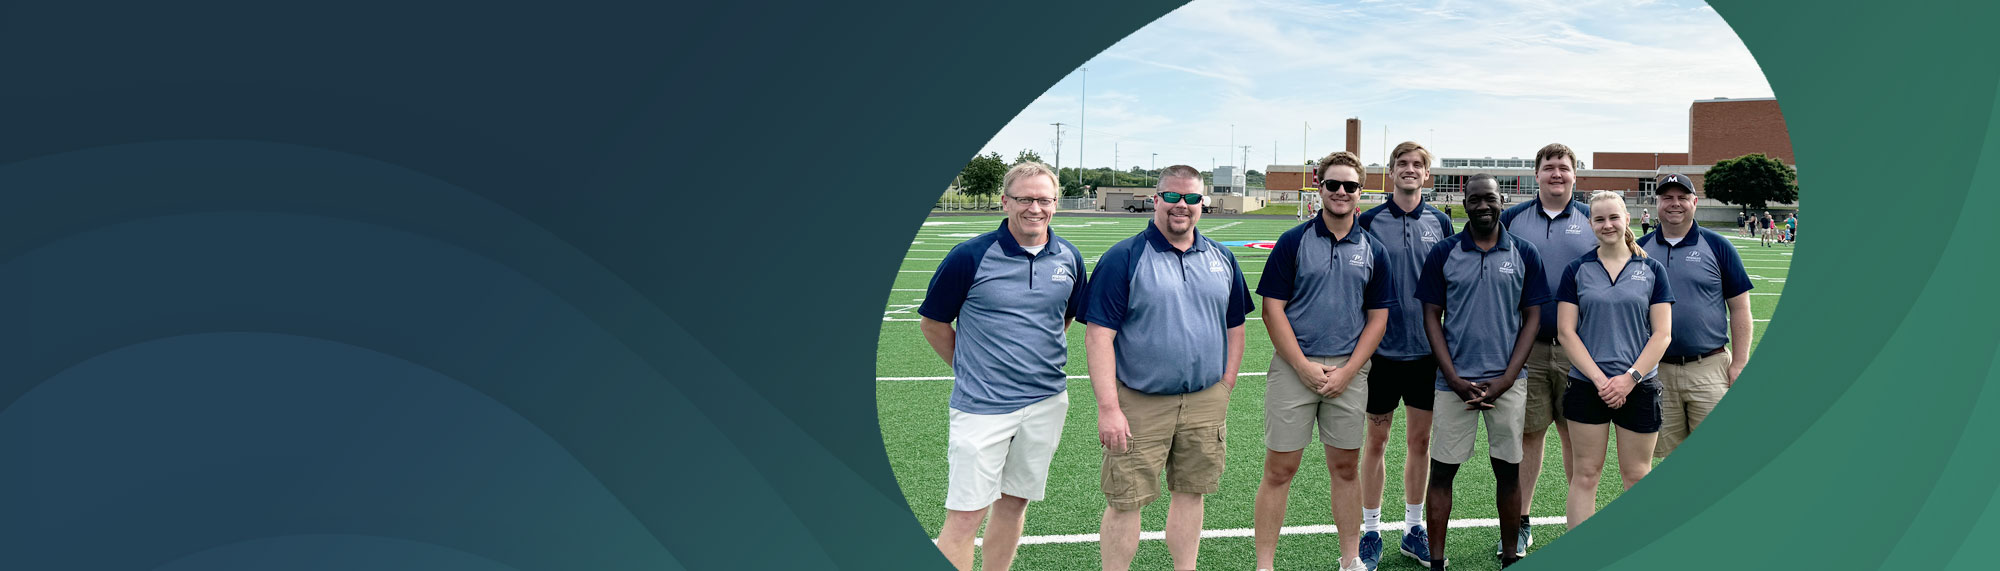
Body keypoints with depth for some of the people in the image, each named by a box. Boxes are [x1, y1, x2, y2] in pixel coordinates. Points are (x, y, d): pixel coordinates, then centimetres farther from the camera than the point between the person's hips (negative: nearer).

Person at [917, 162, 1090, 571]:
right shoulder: (970, 256, -10)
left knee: (1013, 505, 14)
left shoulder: (1069, 258, 3)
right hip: (982, 406, -4)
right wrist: (971, 369, 5)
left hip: (1047, 403, 4)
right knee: (965, 515, -6)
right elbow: (932, 323, 1)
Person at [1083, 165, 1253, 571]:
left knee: (1190, 493, 14)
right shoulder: (1123, 259, -7)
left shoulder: (1221, 259, 9)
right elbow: (1099, 336, -12)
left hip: (1205, 402, 5)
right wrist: (1108, 408, -17)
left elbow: (1235, 325, 18)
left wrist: (1225, 387, 9)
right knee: (1125, 502, -1)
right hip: (1139, 404, -4)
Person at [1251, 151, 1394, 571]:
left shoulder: (1373, 251, 7)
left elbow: (1378, 318, 7)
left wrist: (1347, 371, -5)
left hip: (1349, 373, 3)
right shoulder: (1293, 242, -2)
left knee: (1345, 468, 12)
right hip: (1294, 368, -2)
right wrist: (1305, 367, -11)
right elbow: (1273, 309, -5)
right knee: (1279, 471, 0)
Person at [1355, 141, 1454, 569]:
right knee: (1376, 440, 5)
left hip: (1427, 349, 2)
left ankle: (1414, 528, 22)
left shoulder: (1440, 222, 4)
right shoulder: (1368, 222, -3)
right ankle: (1371, 530, 16)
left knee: (1420, 440, 10)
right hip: (1383, 348, -2)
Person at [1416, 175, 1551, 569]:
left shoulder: (1525, 255, 3)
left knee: (1508, 470, 7)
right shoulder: (1443, 253, 2)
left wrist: (1505, 380, -6)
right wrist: (1455, 379, -7)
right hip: (1454, 381, 0)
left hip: (1506, 382, 1)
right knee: (1442, 469, 2)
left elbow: (1532, 318, 4)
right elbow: (1432, 316, 2)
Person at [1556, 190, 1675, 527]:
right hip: (1587, 386, 0)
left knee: (1637, 474, 7)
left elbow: (1662, 334, 0)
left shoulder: (1652, 269, 4)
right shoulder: (1577, 270, 4)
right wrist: (1599, 378, -11)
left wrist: (1630, 378, -11)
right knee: (1585, 474, 3)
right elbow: (1566, 332, -1)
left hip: (1639, 386, 0)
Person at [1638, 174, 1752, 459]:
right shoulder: (1640, 249, 7)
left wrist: (1739, 364, -4)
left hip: (1708, 369, -2)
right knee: (1669, 454, 9)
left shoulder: (1717, 246, 1)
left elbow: (1739, 308, 2)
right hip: (1656, 369, 2)